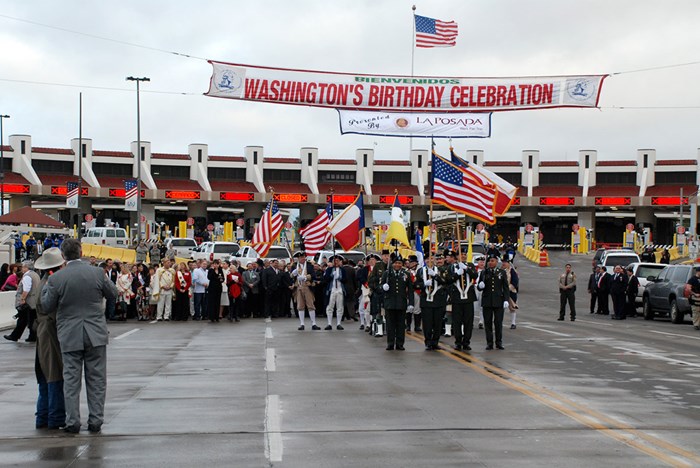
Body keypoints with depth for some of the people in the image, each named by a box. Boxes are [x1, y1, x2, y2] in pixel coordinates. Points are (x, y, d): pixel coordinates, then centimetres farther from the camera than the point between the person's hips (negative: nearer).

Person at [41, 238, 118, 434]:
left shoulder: (56, 279, -10)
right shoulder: (97, 273, -6)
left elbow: (47, 306, 1)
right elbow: (113, 294, 8)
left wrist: (45, 287, 15)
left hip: (69, 336, -1)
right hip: (95, 335, 1)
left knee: (71, 380, 7)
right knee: (96, 379, 9)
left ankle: (72, 422, 7)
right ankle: (96, 421, 11)